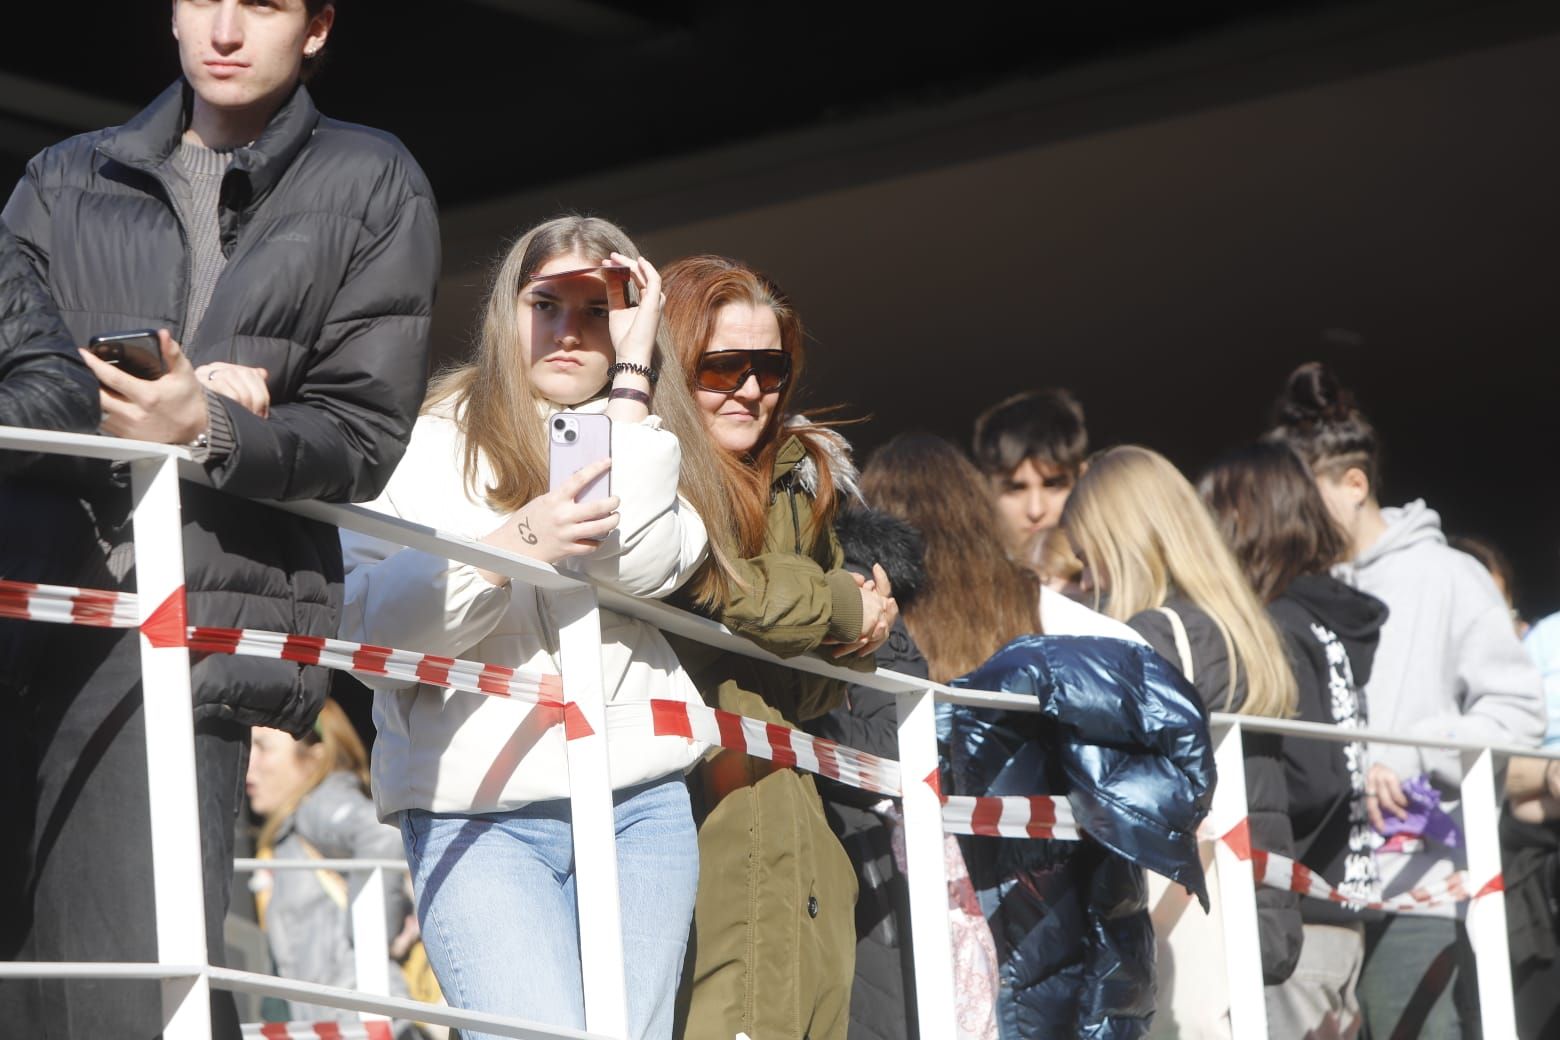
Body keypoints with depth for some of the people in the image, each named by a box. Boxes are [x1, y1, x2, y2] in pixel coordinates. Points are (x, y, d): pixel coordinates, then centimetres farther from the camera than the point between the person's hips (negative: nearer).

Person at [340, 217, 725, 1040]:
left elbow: (644, 567, -7)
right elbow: (372, 621, -4)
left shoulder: (645, 445, 17)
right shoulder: (426, 441, 8)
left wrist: (632, 373, -3)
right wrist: (516, 544, -15)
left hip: (639, 805, 3)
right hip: (475, 811, -3)